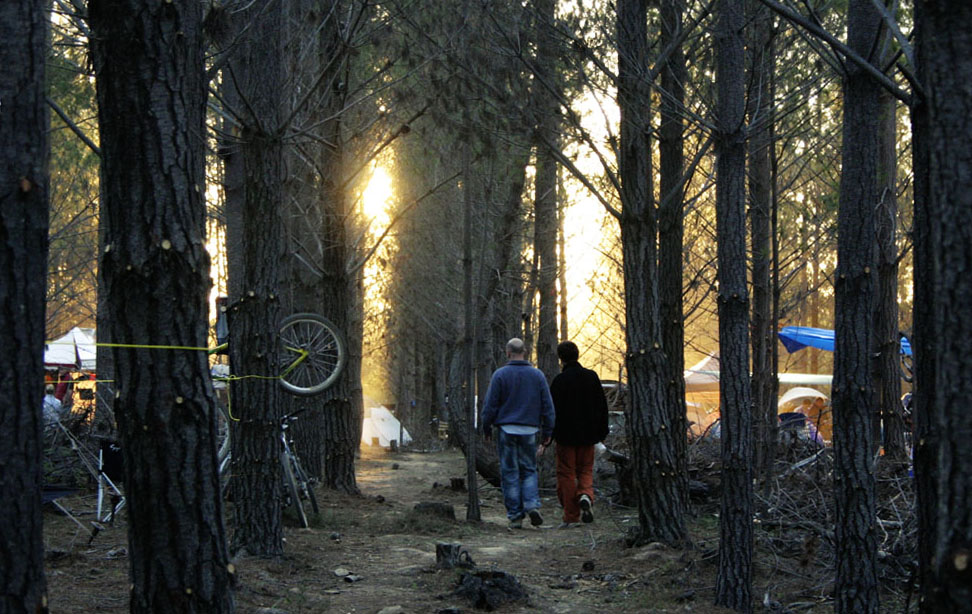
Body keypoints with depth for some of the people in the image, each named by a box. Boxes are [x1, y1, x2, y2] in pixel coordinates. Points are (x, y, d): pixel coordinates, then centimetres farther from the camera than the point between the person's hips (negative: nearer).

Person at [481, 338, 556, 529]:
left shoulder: (500, 375, -4)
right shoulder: (537, 375, 5)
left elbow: (490, 404, -4)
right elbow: (547, 405, 6)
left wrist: (487, 428, 7)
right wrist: (547, 432, 11)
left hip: (507, 429, -2)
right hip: (529, 430, 2)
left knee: (510, 473, 3)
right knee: (529, 470, 11)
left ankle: (515, 516, 2)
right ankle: (532, 505, -11)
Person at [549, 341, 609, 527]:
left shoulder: (560, 380, -11)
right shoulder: (592, 377, 3)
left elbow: (553, 410, -11)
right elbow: (602, 406, 8)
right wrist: (602, 433, 15)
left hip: (566, 435, -4)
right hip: (588, 435, 4)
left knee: (567, 473, 4)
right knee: (586, 470, 15)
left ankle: (571, 516, 4)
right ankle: (586, 495, -15)